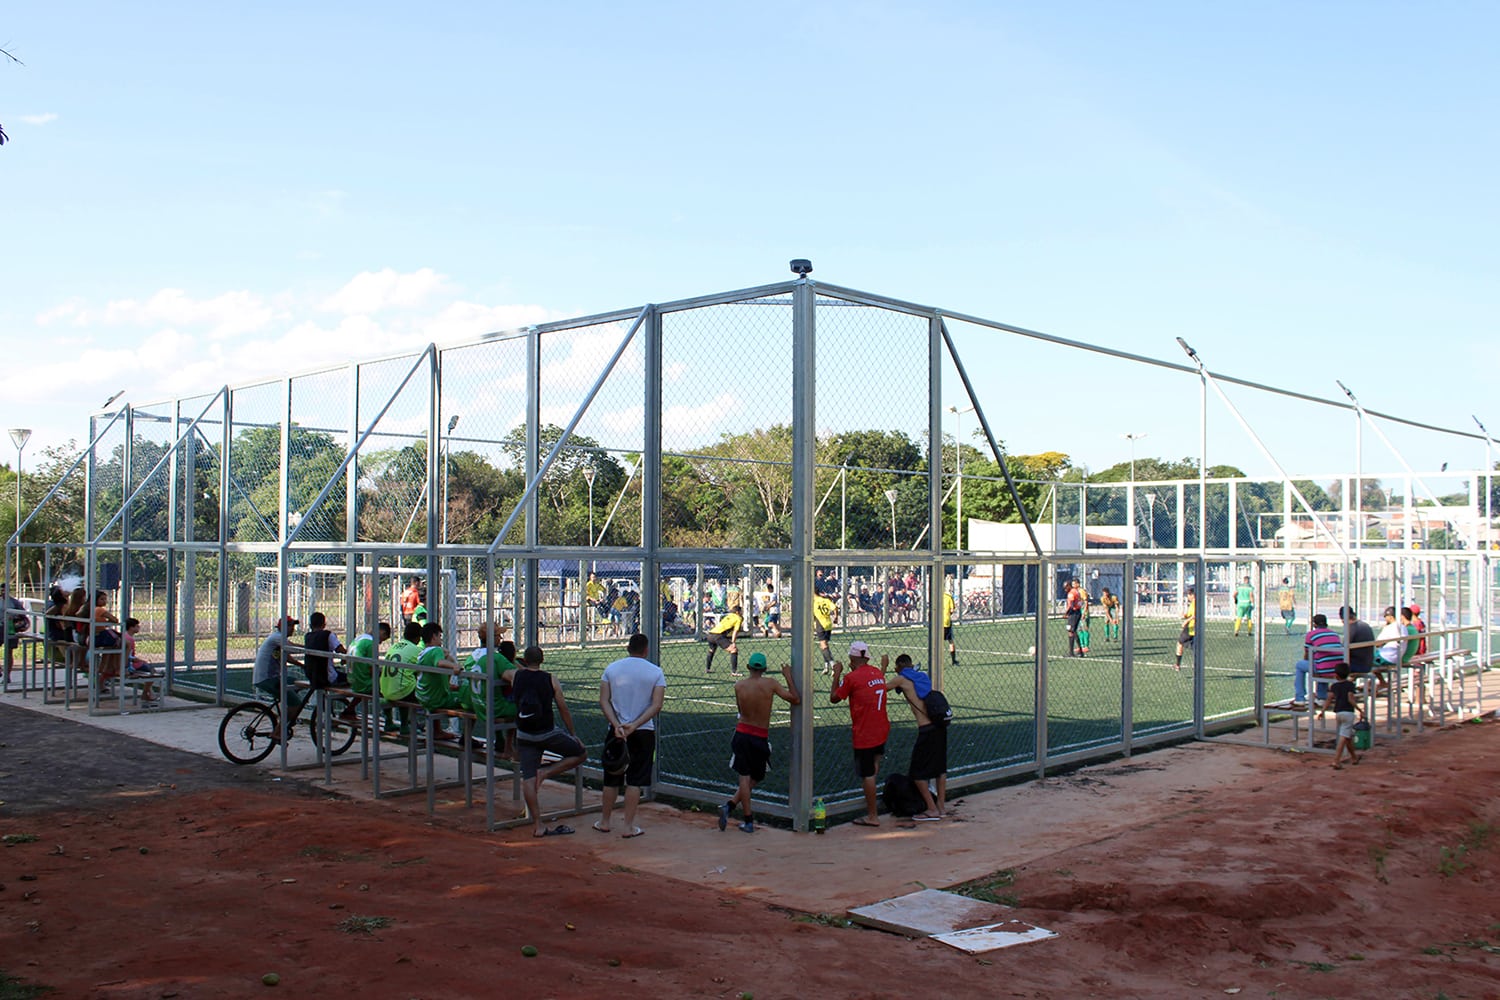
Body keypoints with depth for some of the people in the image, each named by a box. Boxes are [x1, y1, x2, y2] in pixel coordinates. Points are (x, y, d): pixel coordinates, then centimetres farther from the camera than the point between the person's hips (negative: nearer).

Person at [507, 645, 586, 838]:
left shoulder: (515, 676, 1)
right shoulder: (551, 680, -3)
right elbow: (564, 710, 0)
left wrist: (522, 668, 42)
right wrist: (572, 734, 10)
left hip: (524, 736, 3)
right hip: (549, 733, -3)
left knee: (528, 778, 3)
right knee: (579, 753, 14)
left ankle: (537, 825, 0)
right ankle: (546, 772, 0)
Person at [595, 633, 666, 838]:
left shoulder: (611, 668, 2)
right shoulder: (656, 672, -3)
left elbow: (603, 700, -5)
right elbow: (656, 705, -11)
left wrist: (616, 725, -12)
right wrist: (635, 725, -15)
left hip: (616, 730, 2)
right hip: (643, 733, -2)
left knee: (611, 779, 13)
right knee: (635, 781, 4)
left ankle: (604, 821, 25)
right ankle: (629, 826, 6)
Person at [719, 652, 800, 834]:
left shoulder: (738, 686, -4)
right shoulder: (770, 683, -10)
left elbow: (741, 710, 9)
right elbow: (796, 700, -6)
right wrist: (788, 677, 3)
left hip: (742, 734, 1)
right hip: (760, 737, -1)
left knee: (744, 778, 5)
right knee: (754, 779, 15)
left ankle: (749, 821, 0)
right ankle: (730, 806, 4)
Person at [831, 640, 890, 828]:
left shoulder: (852, 677, -14)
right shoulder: (878, 673, 5)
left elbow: (834, 698, -3)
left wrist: (837, 674, 6)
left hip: (864, 733, -7)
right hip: (882, 730, 7)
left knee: (867, 774, 0)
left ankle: (872, 816, 4)